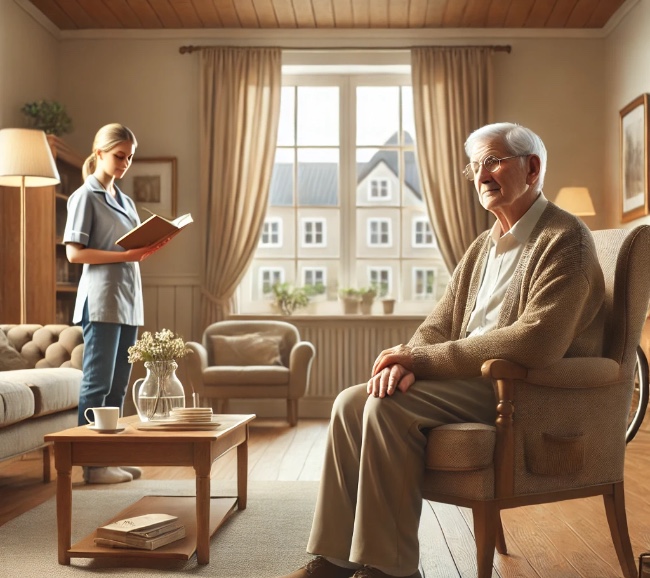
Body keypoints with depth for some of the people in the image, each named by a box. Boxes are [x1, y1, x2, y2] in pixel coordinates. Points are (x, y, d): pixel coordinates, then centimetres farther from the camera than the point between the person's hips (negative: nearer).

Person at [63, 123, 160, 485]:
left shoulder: (125, 201, 19)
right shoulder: (85, 196, -3)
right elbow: (74, 253, -11)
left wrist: (147, 249, -1)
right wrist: (125, 255, -17)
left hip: (129, 299, 8)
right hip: (102, 300, -7)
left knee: (118, 386, 9)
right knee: (97, 383, -5)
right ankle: (92, 464, 0)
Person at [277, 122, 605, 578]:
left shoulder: (564, 240, -11)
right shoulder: (484, 246, 17)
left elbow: (536, 342, -24)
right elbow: (440, 325, 14)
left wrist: (422, 358, -20)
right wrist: (408, 360, -11)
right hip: (475, 377, 9)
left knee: (388, 408, -26)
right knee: (351, 403, -7)